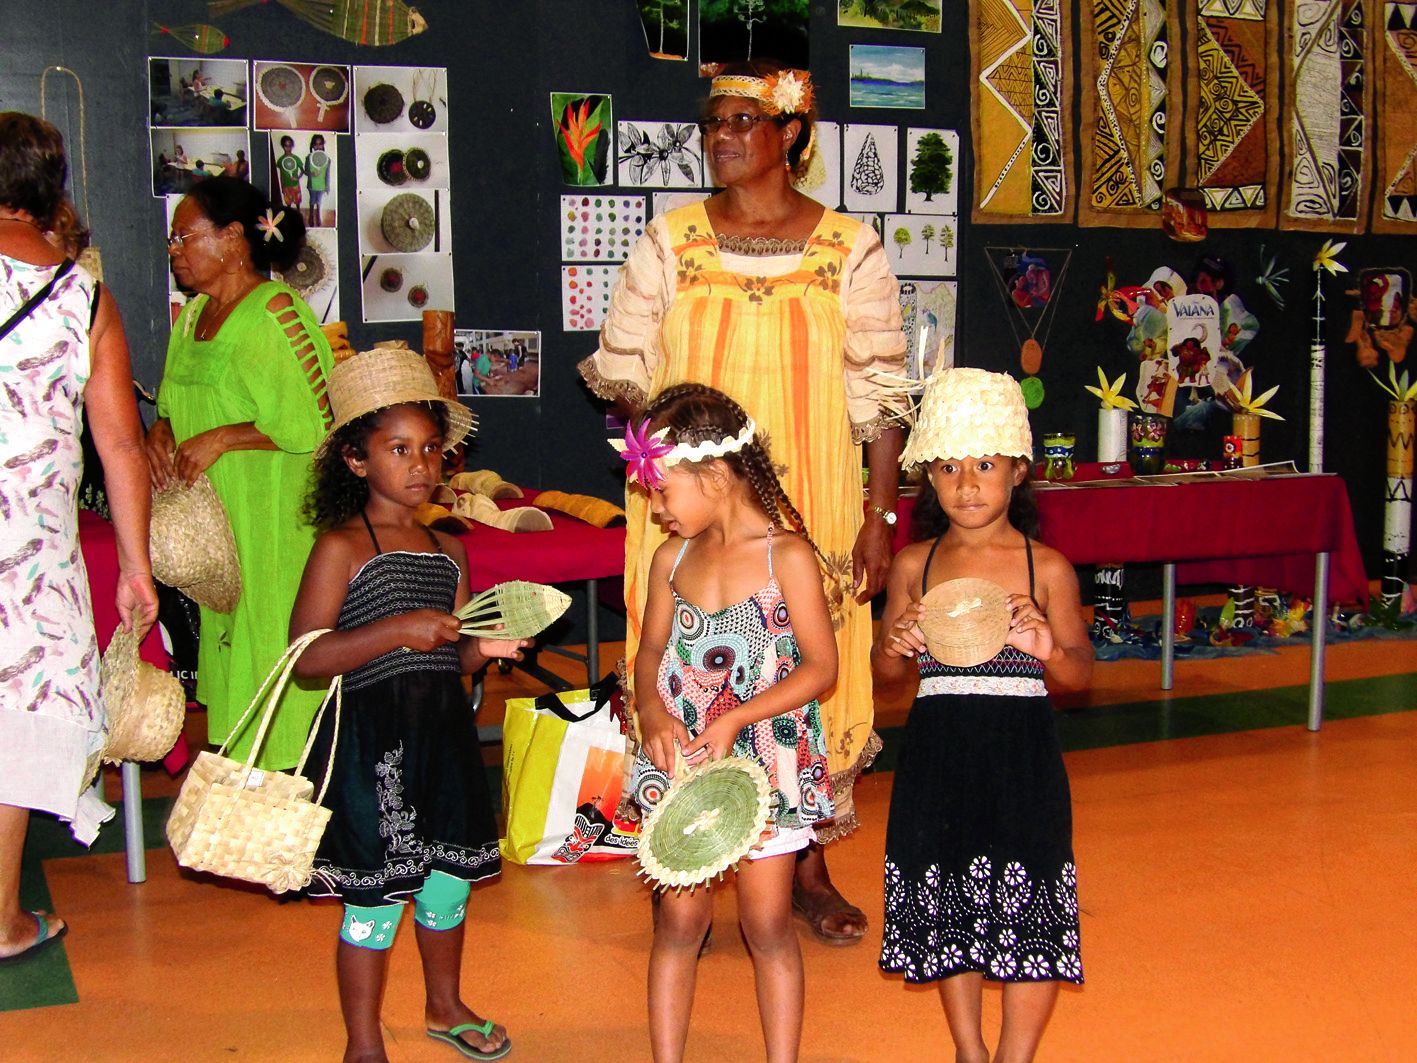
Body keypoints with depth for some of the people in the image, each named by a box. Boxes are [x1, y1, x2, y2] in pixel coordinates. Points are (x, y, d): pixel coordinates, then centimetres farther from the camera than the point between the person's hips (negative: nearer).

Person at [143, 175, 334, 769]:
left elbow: (315, 424, -18)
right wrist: (160, 432, 3)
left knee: (268, 640, -5)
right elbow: (181, 405, 25)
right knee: (224, 637, 9)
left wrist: (221, 440, -18)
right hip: (212, 517, 8)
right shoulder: (193, 316, 14)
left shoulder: (274, 313, -13)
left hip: (274, 520, -8)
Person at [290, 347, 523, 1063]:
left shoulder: (447, 549, 10)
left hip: (445, 734, 6)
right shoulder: (342, 546, -10)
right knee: (375, 897, 2)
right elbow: (306, 656, -18)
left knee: (448, 880, 18)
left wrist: (484, 647, -2)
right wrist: (399, 630, -23)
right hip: (372, 742, -6)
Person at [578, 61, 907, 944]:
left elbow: (879, 395, 2)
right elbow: (621, 369, 6)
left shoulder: (852, 249, 3)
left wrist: (879, 517, -3)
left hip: (810, 508, 0)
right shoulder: (670, 242, 5)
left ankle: (810, 869, 22)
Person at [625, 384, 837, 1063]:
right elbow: (651, 654, 10)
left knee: (767, 924, 6)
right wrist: (654, 715, -10)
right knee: (680, 918, 8)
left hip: (766, 761, -3)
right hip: (680, 760, 4)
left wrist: (737, 718, -18)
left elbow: (820, 667, -10)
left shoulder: (787, 555, -11)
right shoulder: (672, 557, 2)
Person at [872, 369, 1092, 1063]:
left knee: (1029, 910, 0)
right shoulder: (913, 565, 3)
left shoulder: (1046, 568, -3)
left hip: (1021, 753, -2)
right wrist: (896, 649, -13)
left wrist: (1048, 650, -21)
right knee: (946, 906, 12)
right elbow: (887, 683, 10)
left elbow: (1081, 673, 0)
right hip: (936, 754, 2)